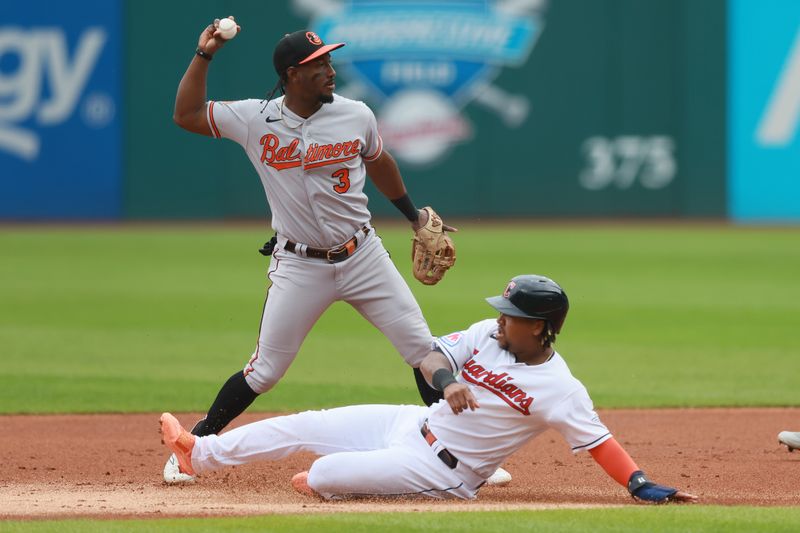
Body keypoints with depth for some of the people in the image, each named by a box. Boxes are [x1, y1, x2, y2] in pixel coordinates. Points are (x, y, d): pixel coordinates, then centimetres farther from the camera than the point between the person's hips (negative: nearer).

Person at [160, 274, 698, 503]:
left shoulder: (561, 389, -20)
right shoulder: (488, 333, -1)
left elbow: (597, 440, -21)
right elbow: (433, 352, -4)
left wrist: (642, 485, -33)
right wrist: (446, 380, -27)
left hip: (445, 471, -7)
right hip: (416, 425, 7)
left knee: (324, 476, -20)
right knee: (307, 426, 8)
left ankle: (324, 483, 19)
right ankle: (200, 453, 24)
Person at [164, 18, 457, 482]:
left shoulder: (356, 116, -3)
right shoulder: (256, 119, -8)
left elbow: (378, 163, 16)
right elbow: (187, 115, -4)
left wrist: (414, 214, 22)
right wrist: (204, 56, -11)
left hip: (363, 255, 2)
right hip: (299, 266, -2)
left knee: (423, 349, -1)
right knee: (264, 372, -1)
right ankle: (195, 444, 16)